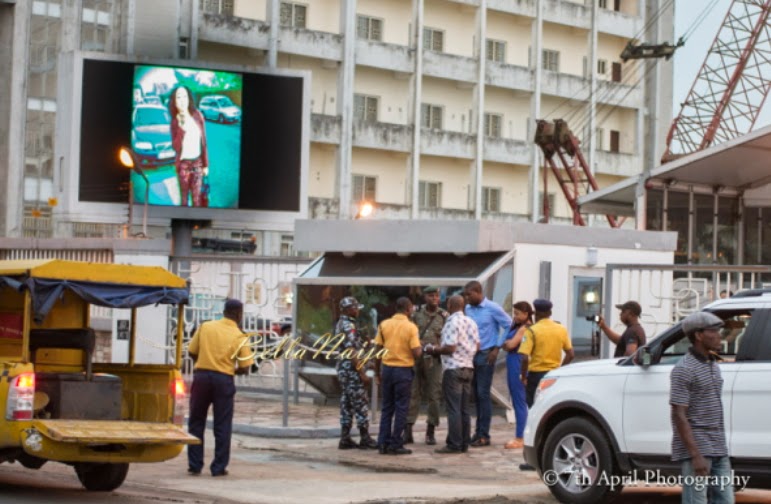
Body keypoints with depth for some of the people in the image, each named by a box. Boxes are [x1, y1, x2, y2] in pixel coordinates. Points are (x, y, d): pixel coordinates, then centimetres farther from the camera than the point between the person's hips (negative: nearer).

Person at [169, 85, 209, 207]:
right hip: (183, 164, 0)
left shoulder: (198, 116, -5)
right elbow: (176, 147, -15)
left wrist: (206, 164, 3)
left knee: (197, 198, 0)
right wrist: (181, 128, -25)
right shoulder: (175, 122, -6)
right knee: (184, 197, 3)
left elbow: (203, 141, 2)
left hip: (197, 162, 0)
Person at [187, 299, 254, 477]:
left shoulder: (205, 327, 4)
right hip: (224, 380, -2)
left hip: (201, 375, 2)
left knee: (196, 423, 12)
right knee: (222, 426, 7)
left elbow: (192, 352, 8)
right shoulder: (239, 337, -3)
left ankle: (194, 465, 12)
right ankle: (219, 467, 8)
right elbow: (244, 368, -4)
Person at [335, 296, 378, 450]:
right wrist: (362, 373, -21)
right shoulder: (349, 326, -17)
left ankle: (345, 439, 11)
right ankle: (365, 439, 1)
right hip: (352, 369, -10)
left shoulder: (340, 324, 14)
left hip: (343, 368, 10)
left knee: (347, 404, 11)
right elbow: (351, 352, -22)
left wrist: (364, 343, 14)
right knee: (361, 404, -3)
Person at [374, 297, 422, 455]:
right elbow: (416, 353, -15)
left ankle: (383, 443, 11)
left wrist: (377, 371, 13)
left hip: (387, 368, 4)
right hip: (404, 370, -4)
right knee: (401, 408, 3)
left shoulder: (384, 325, 2)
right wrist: (421, 347, 8)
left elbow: (378, 350, 3)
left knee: (386, 408, 12)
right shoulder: (411, 327, -9)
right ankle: (396, 445, 3)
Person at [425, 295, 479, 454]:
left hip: (453, 368, -8)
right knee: (465, 409, 9)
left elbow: (450, 348, -19)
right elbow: (477, 347, 13)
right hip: (468, 367, 8)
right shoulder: (471, 322, 10)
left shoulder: (452, 322, -14)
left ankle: (454, 445, -6)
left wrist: (433, 349, -4)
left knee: (454, 409, -6)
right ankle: (464, 443, 12)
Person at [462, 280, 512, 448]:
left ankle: (484, 435, -3)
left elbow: (508, 326, -3)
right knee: (476, 395, 8)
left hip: (486, 356, -6)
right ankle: (479, 432, 15)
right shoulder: (468, 309, 8)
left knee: (483, 395, -6)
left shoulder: (492, 309, -8)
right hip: (471, 355, 6)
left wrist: (497, 348, -5)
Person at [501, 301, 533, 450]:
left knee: (519, 401, -8)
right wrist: (508, 344, -6)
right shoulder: (518, 327, 19)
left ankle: (520, 439, -7)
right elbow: (508, 345, 14)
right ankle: (519, 437, 16)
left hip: (518, 365, -10)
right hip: (513, 365, 10)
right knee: (517, 402, 11)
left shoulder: (524, 328, -11)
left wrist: (506, 343, 4)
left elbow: (511, 344, -15)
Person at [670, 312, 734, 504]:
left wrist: (722, 449, 19)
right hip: (696, 449, -8)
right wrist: (696, 455, -22)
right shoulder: (684, 370, -12)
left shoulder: (713, 365, 16)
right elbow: (679, 416, -16)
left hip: (718, 450, 9)